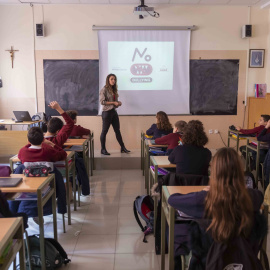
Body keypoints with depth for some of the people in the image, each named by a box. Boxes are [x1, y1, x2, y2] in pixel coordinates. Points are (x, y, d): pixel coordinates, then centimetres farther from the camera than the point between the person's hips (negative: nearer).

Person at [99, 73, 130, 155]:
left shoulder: (114, 90, 14)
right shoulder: (104, 89, -9)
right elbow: (102, 101, -16)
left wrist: (118, 103, 1)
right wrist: (113, 102, -18)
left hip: (114, 111, 8)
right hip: (107, 112, -7)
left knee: (117, 130, 10)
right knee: (104, 131, 1)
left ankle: (123, 148, 16)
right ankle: (103, 149, 10)